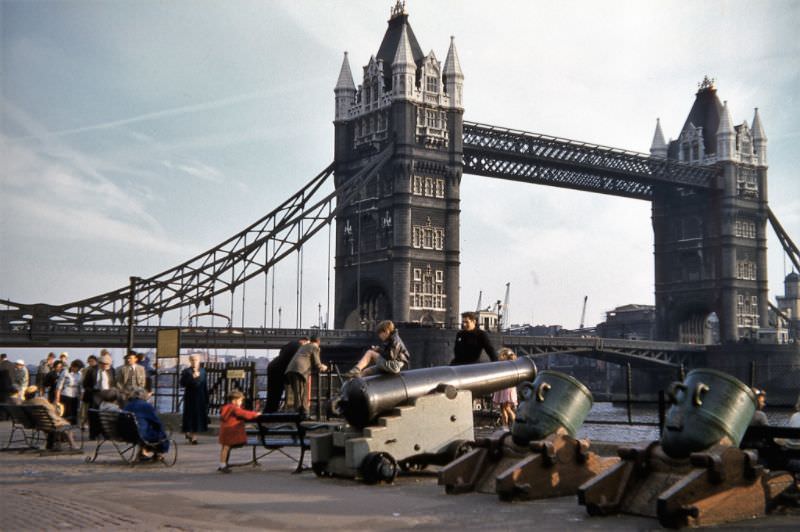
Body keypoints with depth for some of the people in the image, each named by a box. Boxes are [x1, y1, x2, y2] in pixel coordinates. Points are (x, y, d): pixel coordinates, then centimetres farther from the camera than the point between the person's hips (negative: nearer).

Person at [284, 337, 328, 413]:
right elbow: (317, 364, 4)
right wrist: (323, 367, 24)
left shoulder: (303, 347, 34)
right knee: (299, 393, -12)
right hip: (300, 370, -7)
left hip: (290, 370, 7)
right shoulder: (315, 348, 9)